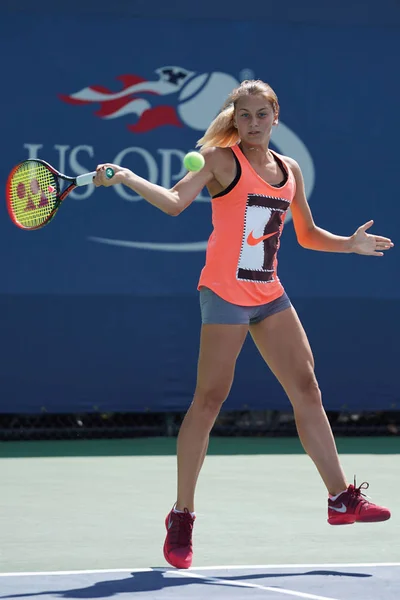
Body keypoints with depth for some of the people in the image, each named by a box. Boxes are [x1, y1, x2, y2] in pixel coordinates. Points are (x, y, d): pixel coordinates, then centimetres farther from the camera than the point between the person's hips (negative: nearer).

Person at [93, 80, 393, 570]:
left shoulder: (290, 170, 13)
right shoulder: (221, 160, -4)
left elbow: (307, 234, 24)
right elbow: (174, 202, -18)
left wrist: (350, 245, 10)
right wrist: (126, 178, -31)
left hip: (269, 294, 6)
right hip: (226, 292, -6)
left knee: (306, 390, 7)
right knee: (209, 399, -8)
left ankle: (341, 499, 16)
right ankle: (181, 516, 0)